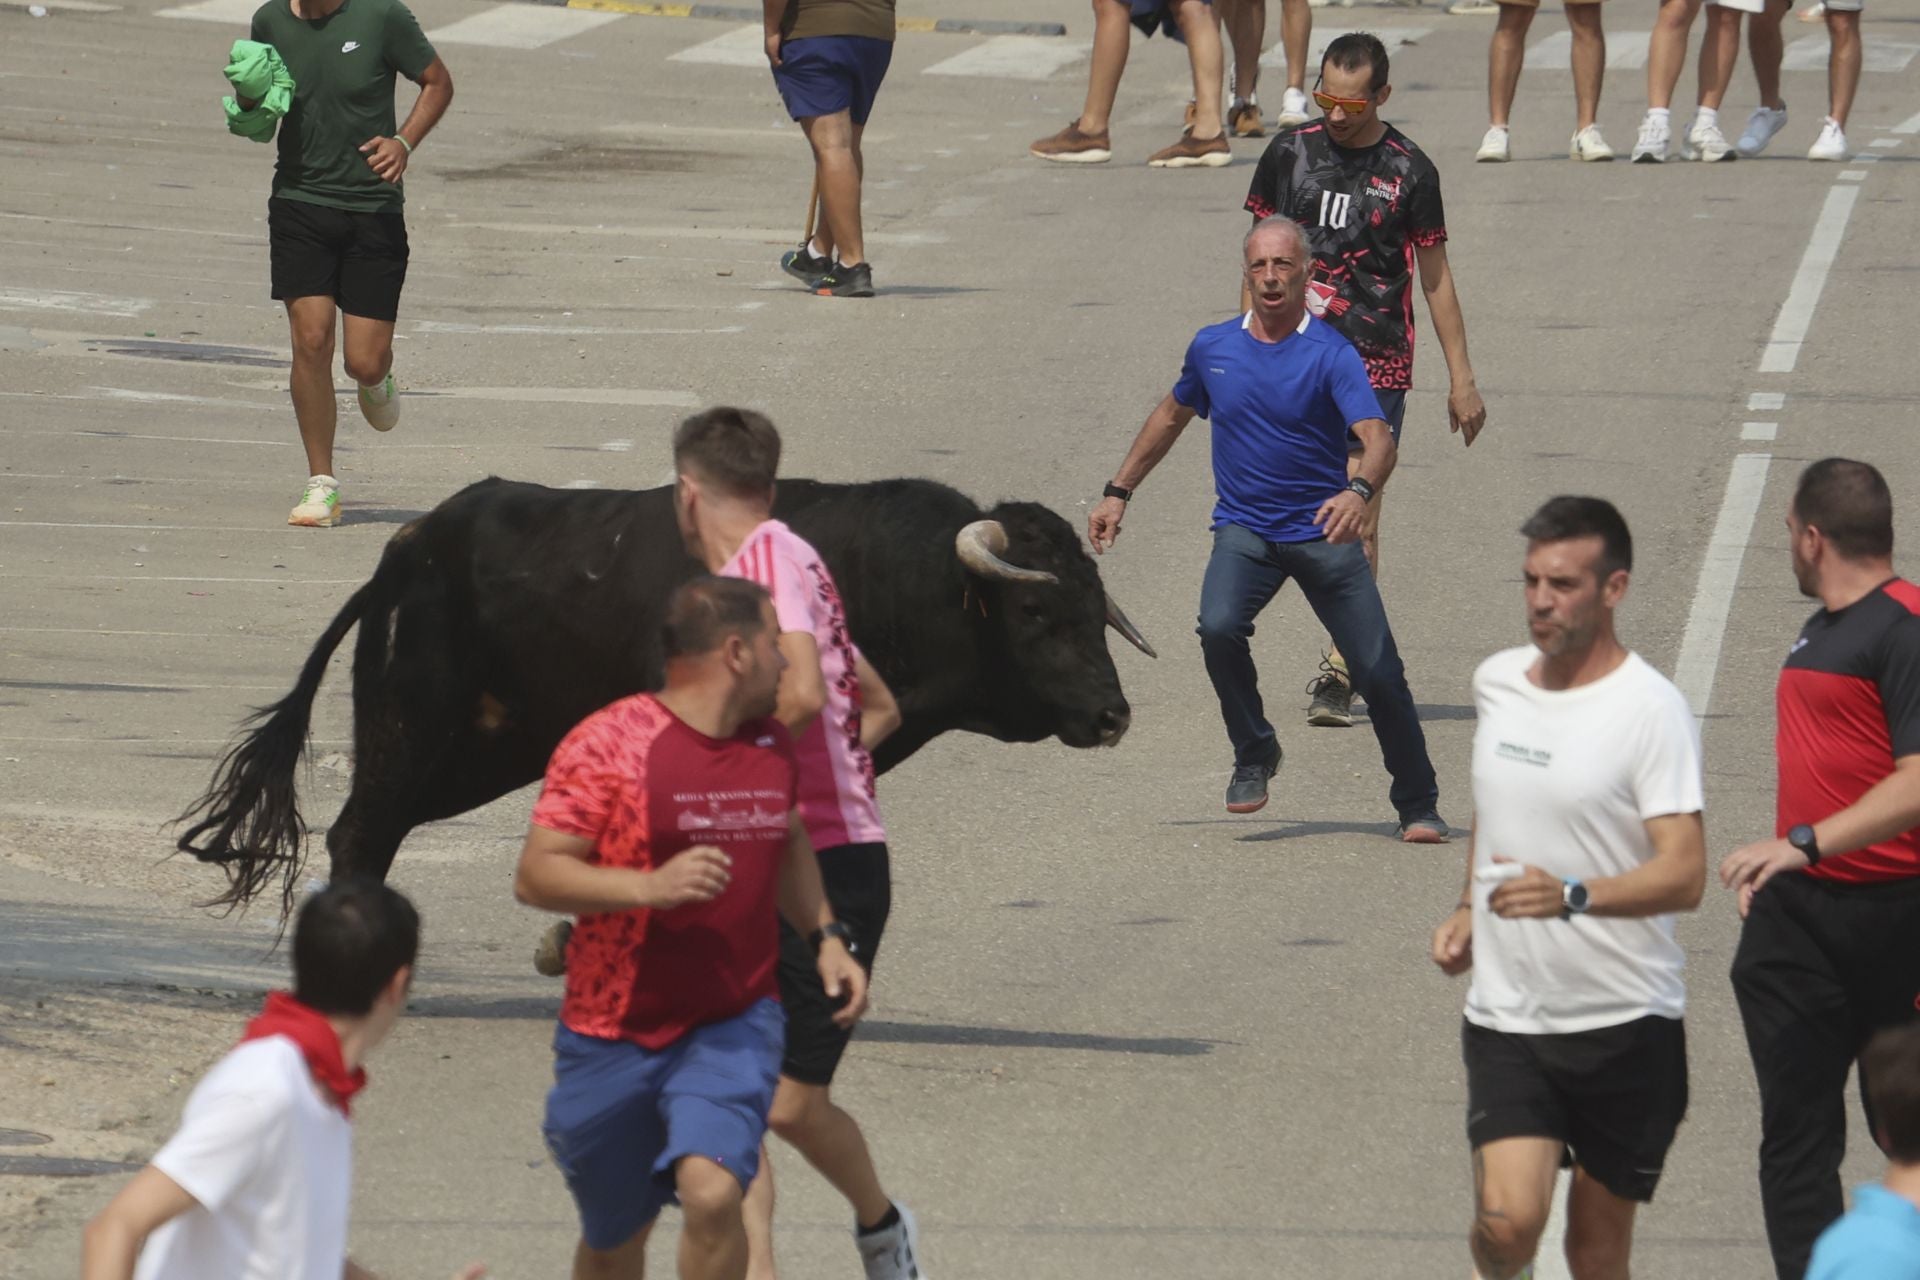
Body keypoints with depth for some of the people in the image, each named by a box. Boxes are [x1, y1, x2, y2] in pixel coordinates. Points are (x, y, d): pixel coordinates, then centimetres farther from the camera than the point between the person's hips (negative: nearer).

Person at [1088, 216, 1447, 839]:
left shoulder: (1332, 355, -11)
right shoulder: (1213, 347, 3)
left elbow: (1377, 438, -24)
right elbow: (1172, 415, 22)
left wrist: (1359, 491, -45)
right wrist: (1118, 492, 22)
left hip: (1323, 531, -2)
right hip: (1244, 530, 2)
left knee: (1379, 672, -6)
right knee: (1219, 627, -27)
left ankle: (1418, 805, 13)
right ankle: (1253, 754, -3)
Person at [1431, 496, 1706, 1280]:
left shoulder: (1650, 710, -12)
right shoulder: (1496, 682, 6)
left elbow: (1683, 876, -22)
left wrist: (1573, 896, -37)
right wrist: (1469, 910, 18)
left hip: (1625, 1026, -3)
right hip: (1506, 1017, 3)